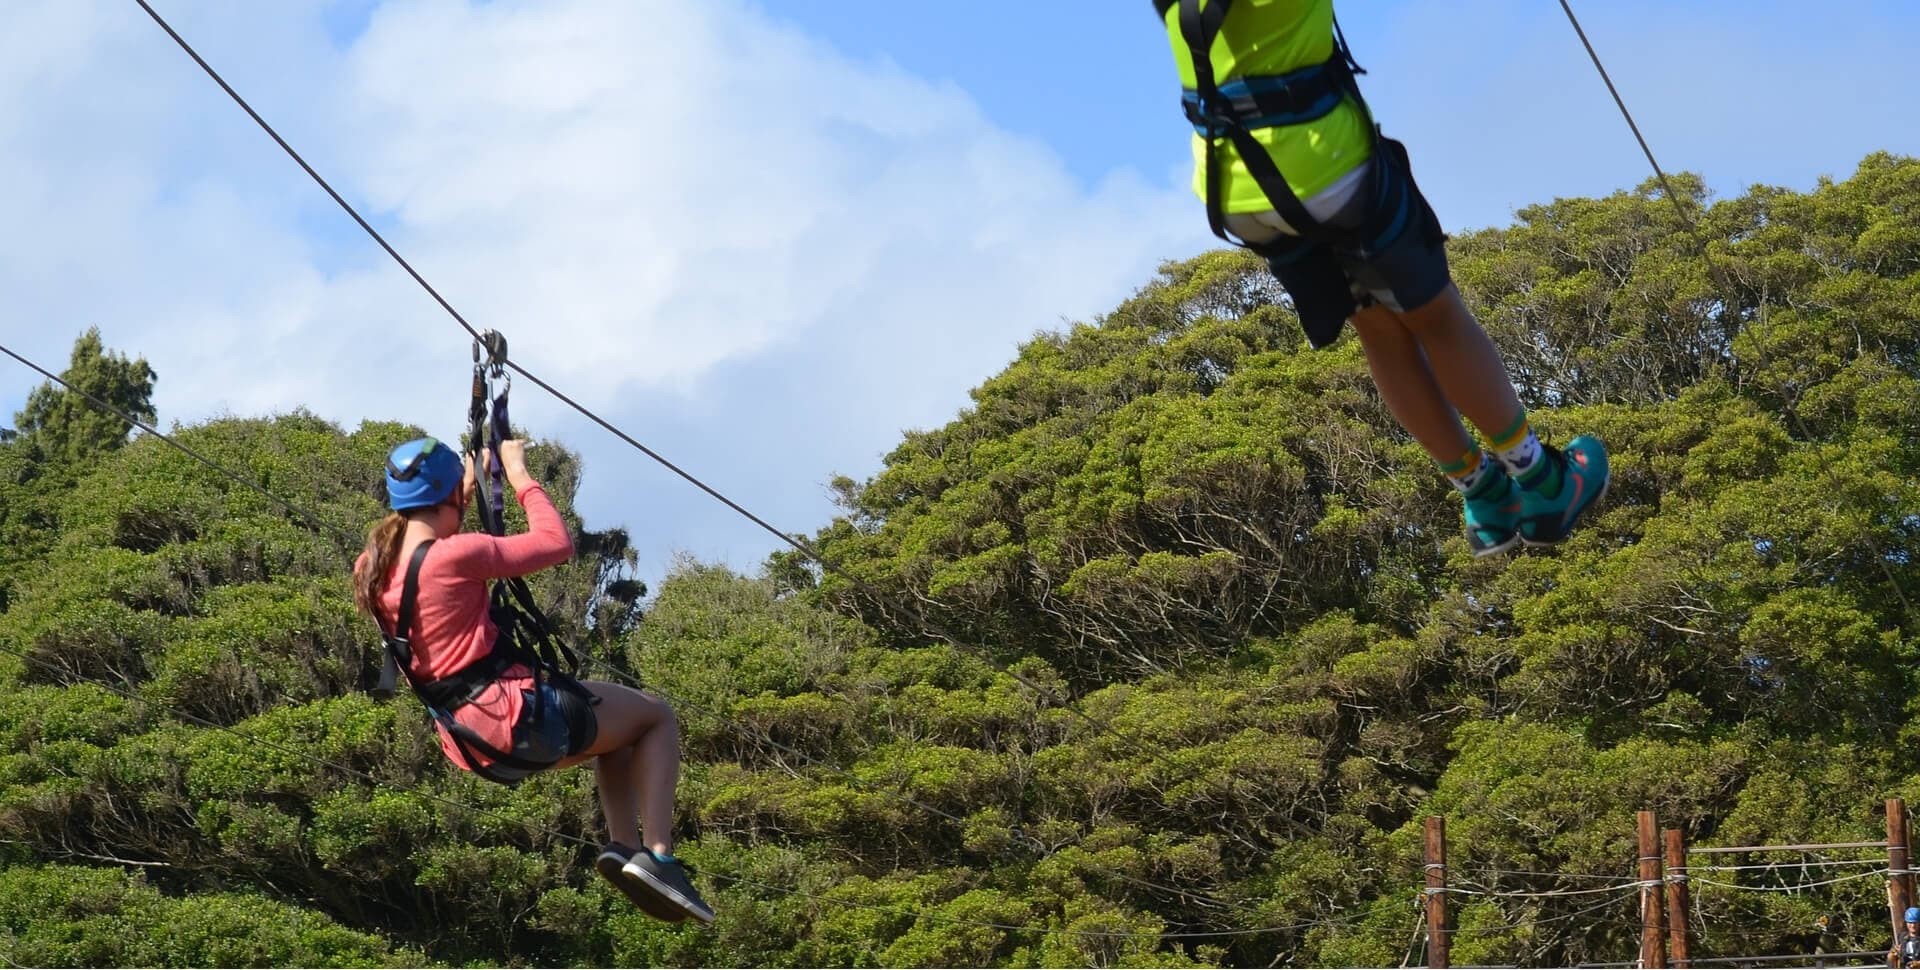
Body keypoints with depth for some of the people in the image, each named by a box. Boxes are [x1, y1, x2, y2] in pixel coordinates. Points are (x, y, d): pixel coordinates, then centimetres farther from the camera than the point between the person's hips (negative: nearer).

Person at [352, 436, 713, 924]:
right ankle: (658, 856, -2)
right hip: (515, 715, -9)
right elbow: (556, 543, -11)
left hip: (470, 744, 9)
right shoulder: (453, 555, -20)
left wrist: (466, 491, 31)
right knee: (657, 717, 13)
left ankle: (623, 845, 13)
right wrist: (519, 474, 0)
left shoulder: (373, 568, 4)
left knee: (618, 728, 30)